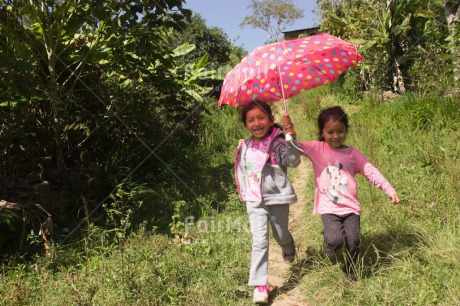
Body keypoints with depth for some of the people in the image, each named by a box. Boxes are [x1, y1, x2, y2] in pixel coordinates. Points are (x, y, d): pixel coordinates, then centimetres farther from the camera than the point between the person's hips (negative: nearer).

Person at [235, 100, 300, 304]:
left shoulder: (277, 143, -14)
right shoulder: (245, 147, 2)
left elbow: (294, 161, -30)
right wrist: (244, 193, 15)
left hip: (277, 198, -2)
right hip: (255, 201, 2)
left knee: (281, 235, 19)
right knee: (259, 241, -5)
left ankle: (289, 250, 56)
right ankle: (260, 285, 1)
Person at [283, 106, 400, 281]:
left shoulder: (353, 154, 5)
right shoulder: (317, 148, 0)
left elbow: (371, 172, 3)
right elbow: (297, 148, -10)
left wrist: (390, 191, -6)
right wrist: (290, 136, -33)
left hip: (350, 207, 2)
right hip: (328, 208, -2)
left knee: (353, 242, -6)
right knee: (335, 240, -20)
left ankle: (350, 273, 24)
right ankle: (328, 246, 19)